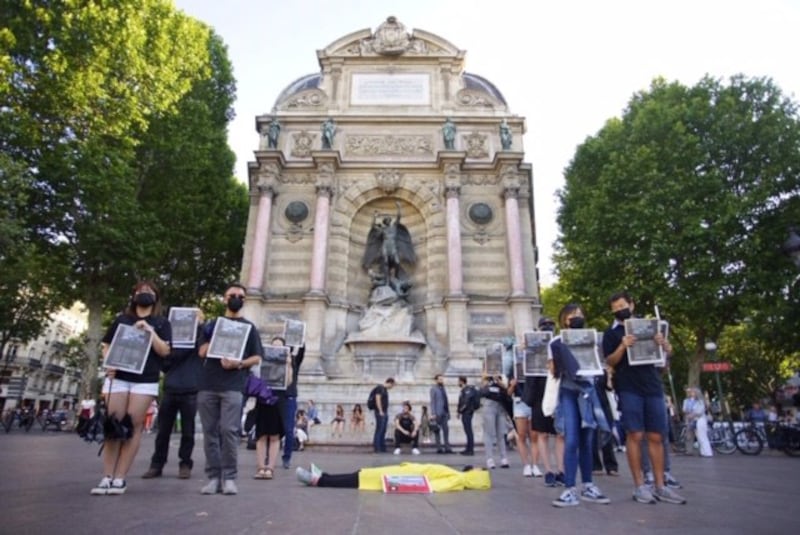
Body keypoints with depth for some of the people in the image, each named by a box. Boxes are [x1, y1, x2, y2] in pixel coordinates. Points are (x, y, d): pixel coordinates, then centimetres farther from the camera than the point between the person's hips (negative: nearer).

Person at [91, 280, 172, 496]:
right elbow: (106, 346, 16)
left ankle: (120, 478, 1)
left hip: (145, 381, -2)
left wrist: (149, 331, -12)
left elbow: (164, 351, -2)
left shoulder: (161, 323, 9)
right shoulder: (121, 319, 15)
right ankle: (107, 477, 3)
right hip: (117, 377, 2)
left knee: (133, 427, -4)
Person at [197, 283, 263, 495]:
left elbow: (257, 358, 5)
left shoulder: (249, 327, 11)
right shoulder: (213, 324, 19)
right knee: (210, 431, 2)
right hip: (207, 385, 3)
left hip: (233, 386, -3)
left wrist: (239, 363, -13)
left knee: (229, 430, -10)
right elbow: (202, 352, 9)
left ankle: (229, 477, -2)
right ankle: (213, 477, 9)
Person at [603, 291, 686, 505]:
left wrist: (662, 342, -7)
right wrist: (622, 346, -19)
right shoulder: (611, 332, 6)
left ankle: (660, 486, 13)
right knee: (635, 435, -4)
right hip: (629, 389, -3)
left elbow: (668, 353, 17)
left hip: (653, 386, 3)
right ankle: (639, 486, 4)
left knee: (656, 437, 5)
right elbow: (609, 362, -1)